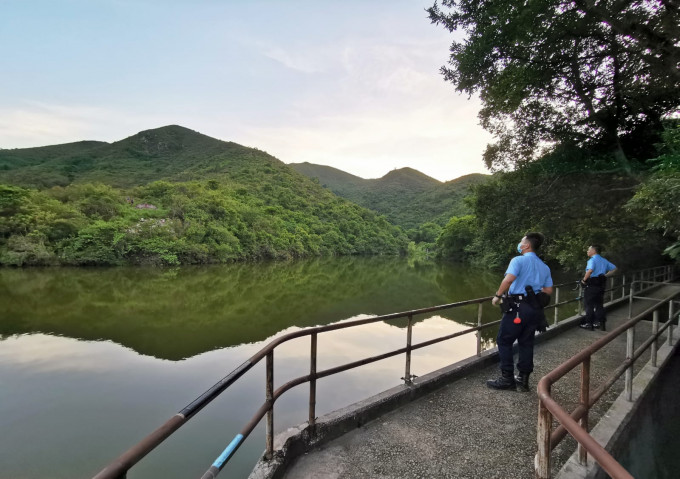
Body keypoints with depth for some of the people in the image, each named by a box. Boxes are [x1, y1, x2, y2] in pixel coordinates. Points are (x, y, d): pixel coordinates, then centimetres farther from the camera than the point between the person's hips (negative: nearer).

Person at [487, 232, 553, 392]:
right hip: (535, 309, 7)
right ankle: (523, 379, 18)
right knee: (526, 343, 13)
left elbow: (509, 278, -23)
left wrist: (498, 296, -14)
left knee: (504, 341, 2)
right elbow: (549, 290, 11)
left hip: (518, 307, -7)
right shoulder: (544, 266, 14)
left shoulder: (519, 260, -7)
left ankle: (507, 378, 4)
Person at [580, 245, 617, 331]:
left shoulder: (592, 260, -14)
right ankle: (600, 322, 20)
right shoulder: (604, 260, 12)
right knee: (599, 304, 16)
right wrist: (605, 275, 16)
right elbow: (614, 268, 20)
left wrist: (584, 280, -20)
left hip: (592, 285, -8)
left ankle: (588, 323, 6)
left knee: (589, 304, 2)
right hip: (601, 284, 8)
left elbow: (590, 270, -31)